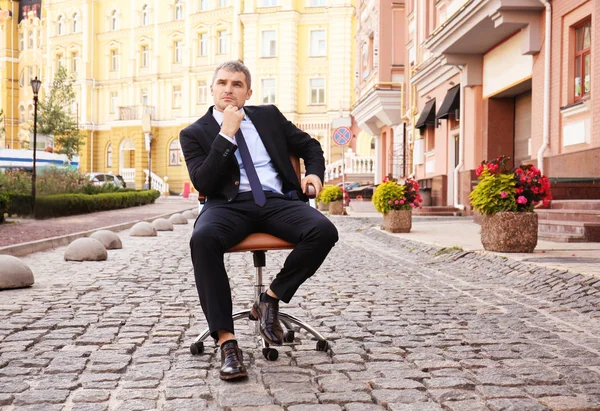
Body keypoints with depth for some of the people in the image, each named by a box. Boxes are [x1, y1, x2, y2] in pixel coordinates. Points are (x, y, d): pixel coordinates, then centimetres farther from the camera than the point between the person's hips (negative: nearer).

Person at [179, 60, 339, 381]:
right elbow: (203, 184, -3)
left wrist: (315, 172, 7)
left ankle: (271, 298, -9)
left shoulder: (269, 116, 20)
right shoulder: (194, 133, 12)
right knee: (203, 239, -37)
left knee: (324, 231, -29)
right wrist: (226, 134, -7)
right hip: (230, 204, -2)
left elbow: (309, 145, 29)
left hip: (277, 201, 2)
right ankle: (226, 340, -32)